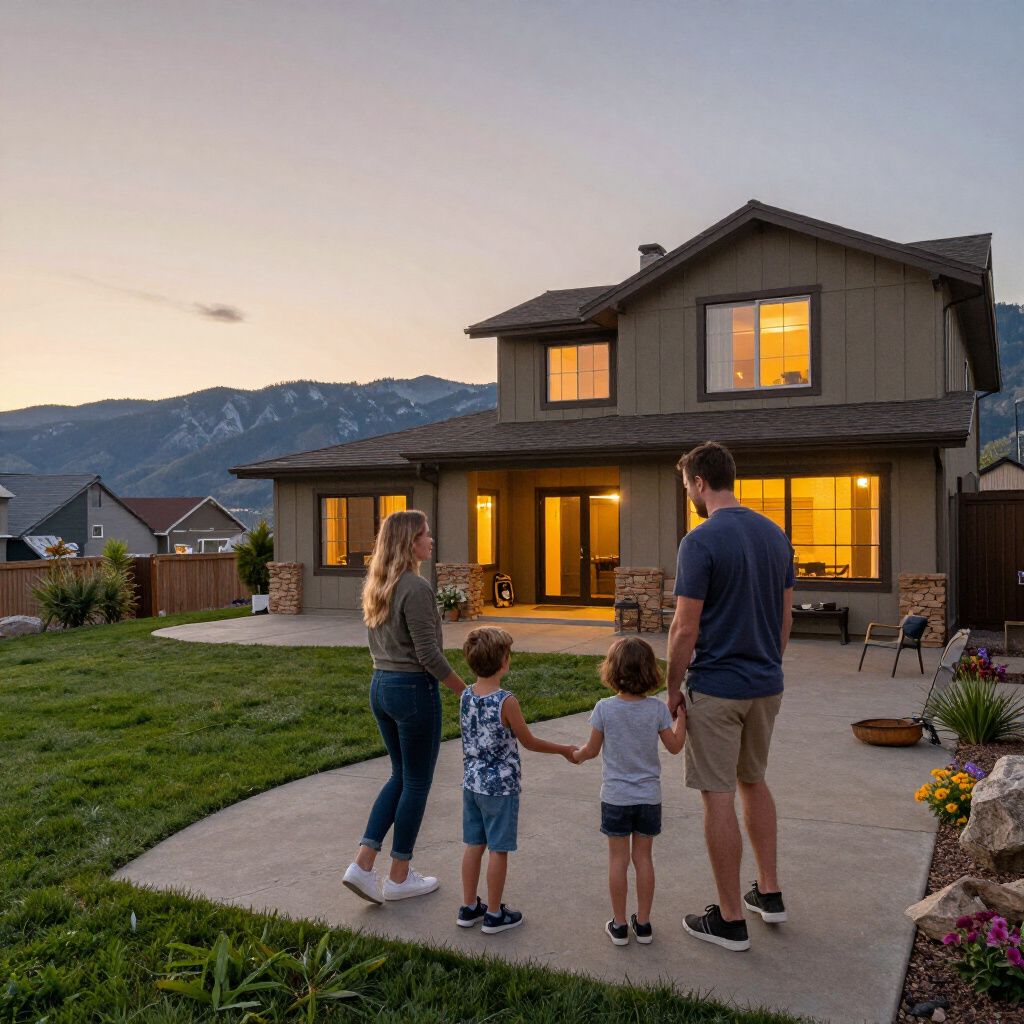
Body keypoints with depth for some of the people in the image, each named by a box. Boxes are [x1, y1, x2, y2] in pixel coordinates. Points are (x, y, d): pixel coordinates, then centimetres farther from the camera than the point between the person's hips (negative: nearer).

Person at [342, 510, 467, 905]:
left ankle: (362, 864, 15)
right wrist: (468, 692, -9)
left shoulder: (376, 586, 8)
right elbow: (429, 655, -19)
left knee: (400, 776, 20)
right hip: (414, 688, -8)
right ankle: (399, 877, 19)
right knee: (417, 783, 7)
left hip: (380, 685, 8)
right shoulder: (417, 588, -19)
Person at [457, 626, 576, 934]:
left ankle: (469, 908, 27)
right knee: (498, 850, 7)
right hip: (501, 787, -6)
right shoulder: (506, 701, -21)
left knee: (474, 845, 16)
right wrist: (564, 749, 5)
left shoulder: (466, 696, -2)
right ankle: (494, 915, 18)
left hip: (472, 784, 6)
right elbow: (529, 742, -10)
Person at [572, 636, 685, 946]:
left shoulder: (604, 708, -14)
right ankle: (643, 923, 22)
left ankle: (619, 925, 17)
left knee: (618, 860, 8)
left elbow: (593, 749, -3)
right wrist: (681, 714, 11)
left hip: (615, 797, -1)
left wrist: (577, 755, 18)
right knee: (644, 858, 12)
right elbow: (675, 746, 0)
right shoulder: (657, 708, -11)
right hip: (649, 797, 2)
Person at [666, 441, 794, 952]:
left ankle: (730, 919, 12)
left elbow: (685, 629, -17)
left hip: (716, 688, -7)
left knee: (718, 796, 2)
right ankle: (769, 892, 31)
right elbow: (785, 615, 12)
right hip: (767, 684, 8)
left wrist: (673, 690, -6)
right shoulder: (775, 535, 5)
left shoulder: (700, 541, -17)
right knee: (753, 781, 23)